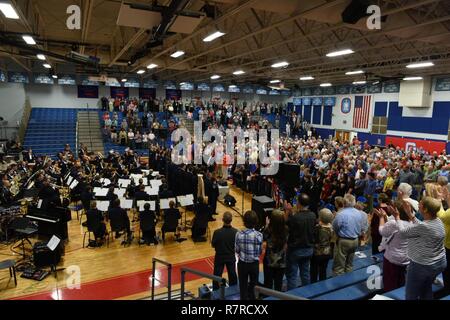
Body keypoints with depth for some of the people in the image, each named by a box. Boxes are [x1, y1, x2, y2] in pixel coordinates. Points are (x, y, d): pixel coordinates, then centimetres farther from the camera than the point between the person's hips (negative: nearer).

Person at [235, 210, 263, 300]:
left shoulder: (239, 234, -17)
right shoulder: (259, 235, -16)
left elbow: (237, 250, -8)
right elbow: (260, 251, -6)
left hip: (242, 264, 0)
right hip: (254, 264, 0)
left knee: (243, 287, 16)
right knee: (253, 286, 22)